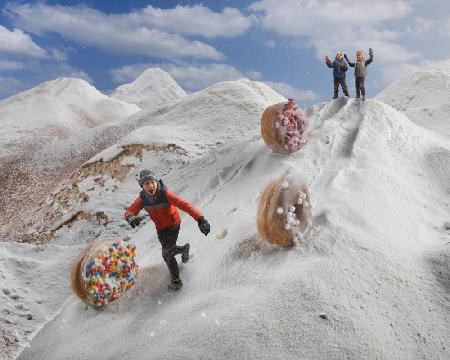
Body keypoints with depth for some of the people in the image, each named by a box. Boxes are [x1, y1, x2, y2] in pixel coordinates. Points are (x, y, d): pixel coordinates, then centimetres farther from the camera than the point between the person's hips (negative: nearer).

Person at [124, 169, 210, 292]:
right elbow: (129, 211, -20)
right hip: (160, 229, 6)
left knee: (167, 254, -10)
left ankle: (176, 281, 11)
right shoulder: (142, 198, -16)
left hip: (173, 225, -5)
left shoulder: (165, 194, -30)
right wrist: (131, 218, -47)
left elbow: (184, 205, -38)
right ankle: (184, 249, 54)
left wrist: (200, 219, -50)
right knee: (168, 250, 22)